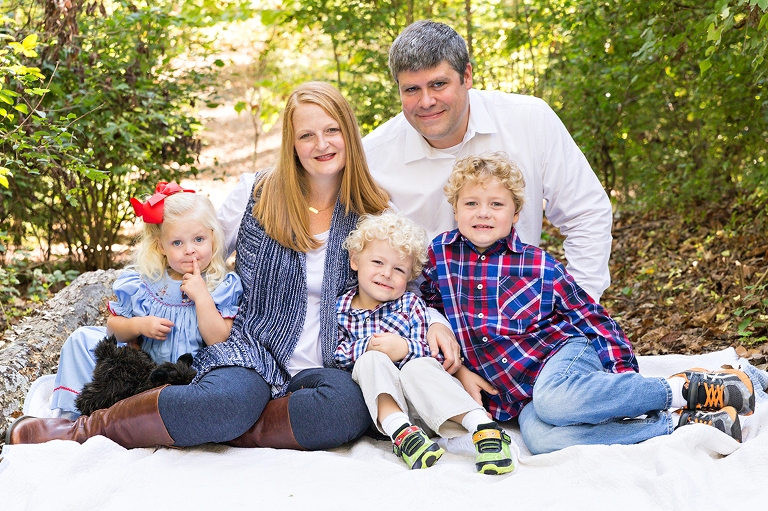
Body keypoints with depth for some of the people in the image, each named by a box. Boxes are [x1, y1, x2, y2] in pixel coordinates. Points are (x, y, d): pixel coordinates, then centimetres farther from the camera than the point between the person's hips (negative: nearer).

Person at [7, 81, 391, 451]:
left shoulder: (369, 213, 5)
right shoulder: (258, 194, 3)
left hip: (325, 366, 2)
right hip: (251, 346, -1)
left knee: (350, 406, -36)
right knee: (231, 399, -38)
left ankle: (205, 429, -26)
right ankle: (85, 430, -20)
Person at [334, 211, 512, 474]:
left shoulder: (411, 304, 9)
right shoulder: (340, 308, 10)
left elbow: (432, 353, -1)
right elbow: (335, 355, -1)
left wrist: (405, 349, -21)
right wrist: (367, 347, -16)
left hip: (419, 403, 0)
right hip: (377, 400, 1)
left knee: (416, 367, -33)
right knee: (371, 359, -28)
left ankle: (481, 425, -43)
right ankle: (399, 431, -45)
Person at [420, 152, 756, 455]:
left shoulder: (538, 265, 0)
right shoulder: (440, 253, 5)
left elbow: (592, 317, 4)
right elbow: (428, 307, 21)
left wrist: (623, 370, -6)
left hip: (562, 355, -2)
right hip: (519, 398, 2)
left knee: (553, 398, -41)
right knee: (539, 437, -35)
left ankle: (686, 389, -23)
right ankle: (674, 425, -30)